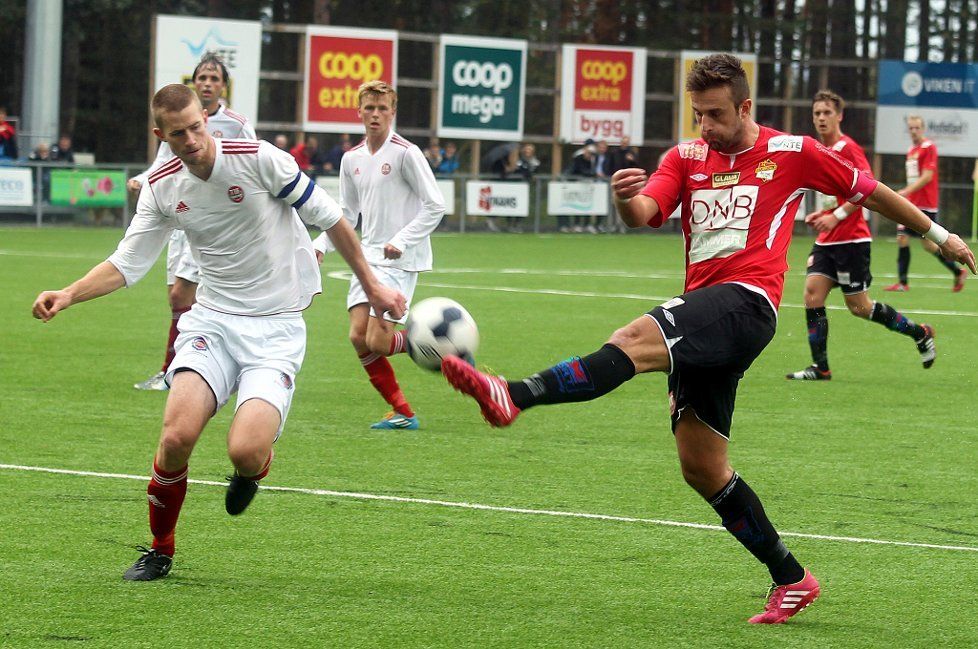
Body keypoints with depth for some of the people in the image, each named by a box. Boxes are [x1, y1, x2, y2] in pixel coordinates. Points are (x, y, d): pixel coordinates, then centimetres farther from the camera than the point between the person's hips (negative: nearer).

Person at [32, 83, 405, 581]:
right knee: (177, 436, -19)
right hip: (212, 321, 3)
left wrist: (370, 285, 4)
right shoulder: (161, 187, 1)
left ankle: (253, 468, 19)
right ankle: (160, 551, 6)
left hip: (276, 329, -3)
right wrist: (68, 295, -10)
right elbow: (127, 264, 7)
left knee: (245, 452, -22)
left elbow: (329, 217, -3)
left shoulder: (259, 160, -13)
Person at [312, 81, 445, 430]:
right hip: (369, 256, 7)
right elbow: (346, 213, 19)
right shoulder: (352, 159, 10)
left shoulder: (406, 153, -10)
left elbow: (435, 206, -11)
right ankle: (402, 413, 8)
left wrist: (401, 241, -19)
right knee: (359, 337, -3)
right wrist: (320, 245, 4)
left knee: (377, 342, -15)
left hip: (401, 259, -7)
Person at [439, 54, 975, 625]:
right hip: (704, 315, 7)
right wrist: (625, 198, -24)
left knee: (636, 340, -32)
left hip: (746, 300, -7)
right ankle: (791, 578, 15)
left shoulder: (791, 153, 7)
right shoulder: (687, 157, 17)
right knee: (701, 466, 5)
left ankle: (515, 396, -51)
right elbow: (643, 213, 1)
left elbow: (868, 191, 19)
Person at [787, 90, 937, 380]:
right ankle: (820, 367, -3)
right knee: (812, 294, -6)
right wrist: (821, 214, 10)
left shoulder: (848, 148, -13)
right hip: (827, 240, 8)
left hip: (851, 239, -8)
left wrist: (837, 216, -23)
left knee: (859, 307, -1)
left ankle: (920, 333, 18)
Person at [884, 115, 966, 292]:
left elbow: (927, 177, -18)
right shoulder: (911, 150, 14)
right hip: (910, 203, 8)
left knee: (929, 245, -5)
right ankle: (903, 282, 0)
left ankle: (958, 272, 11)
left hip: (926, 205, -8)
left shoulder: (929, 148, -10)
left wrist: (906, 192, -23)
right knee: (902, 238, -2)